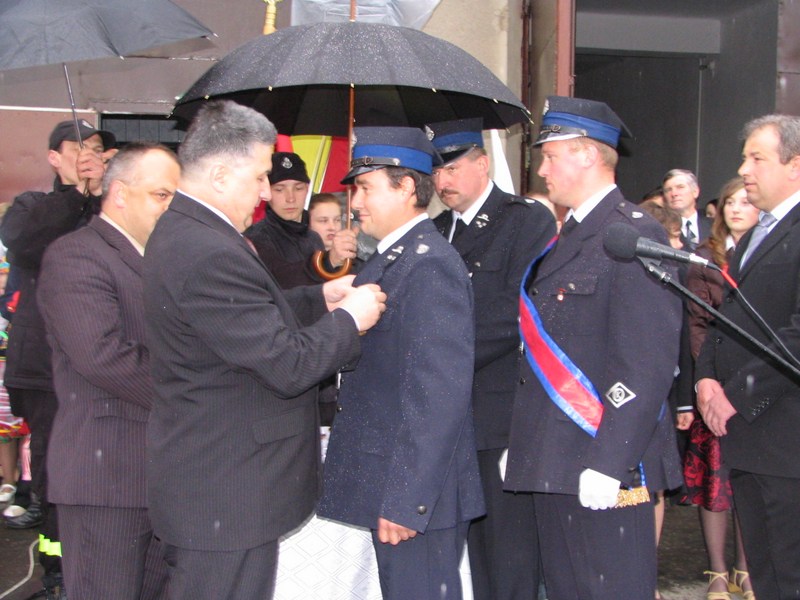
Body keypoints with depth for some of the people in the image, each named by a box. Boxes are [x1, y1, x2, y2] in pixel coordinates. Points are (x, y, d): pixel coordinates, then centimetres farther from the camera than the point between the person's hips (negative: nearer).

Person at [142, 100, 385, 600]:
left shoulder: (182, 232, 8)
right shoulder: (210, 254, -26)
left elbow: (255, 318, 18)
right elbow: (288, 365, -25)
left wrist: (320, 299, 9)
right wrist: (348, 319, -10)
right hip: (227, 498, -11)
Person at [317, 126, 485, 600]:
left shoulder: (430, 265, -18)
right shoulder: (390, 259, 13)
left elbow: (439, 392, -24)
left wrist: (405, 498, -24)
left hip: (417, 493, -9)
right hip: (389, 482, 9)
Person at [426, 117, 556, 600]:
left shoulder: (529, 220, -5)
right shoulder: (438, 231, 15)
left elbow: (515, 315, -15)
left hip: (504, 416, -6)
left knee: (510, 551, 1)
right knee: (468, 546, 14)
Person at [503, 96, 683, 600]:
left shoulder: (635, 236, -13)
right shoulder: (569, 238, 16)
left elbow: (649, 366, -20)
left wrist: (607, 464, -23)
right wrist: (521, 445, 16)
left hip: (606, 468, -9)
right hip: (554, 464, 9)